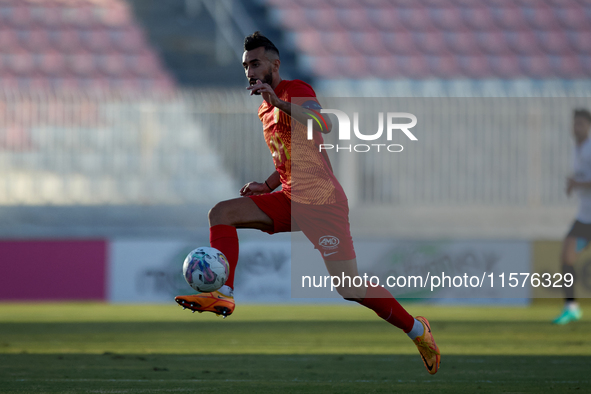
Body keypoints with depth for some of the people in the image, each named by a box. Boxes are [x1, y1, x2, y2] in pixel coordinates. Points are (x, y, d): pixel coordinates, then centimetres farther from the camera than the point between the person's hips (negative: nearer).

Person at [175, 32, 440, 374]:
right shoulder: (266, 110, 16)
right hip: (290, 201, 8)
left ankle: (416, 329, 8)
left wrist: (280, 102, -38)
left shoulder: (296, 90, -11)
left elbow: (324, 125, -32)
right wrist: (267, 185, 11)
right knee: (222, 213, -8)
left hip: (323, 202, -8)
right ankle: (224, 295, -18)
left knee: (351, 289, -10)